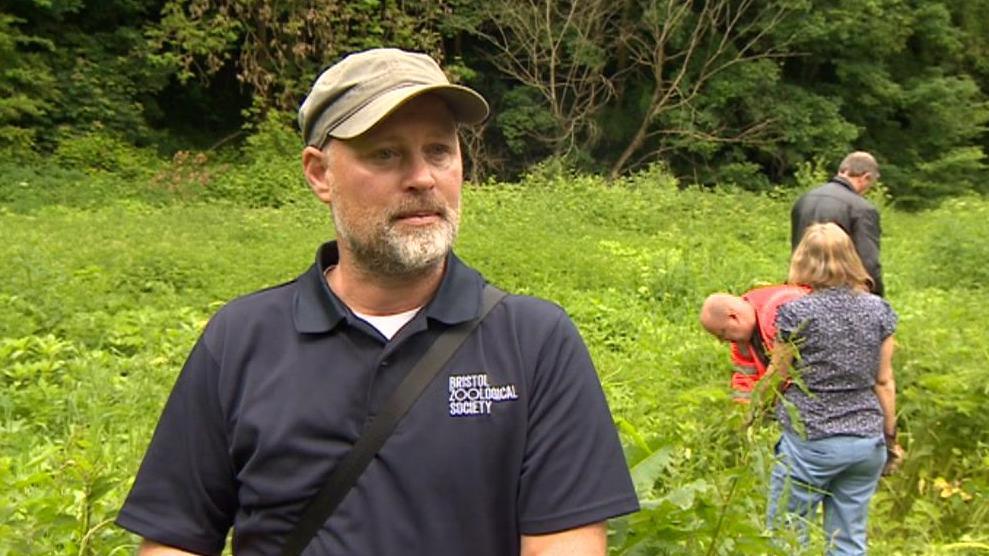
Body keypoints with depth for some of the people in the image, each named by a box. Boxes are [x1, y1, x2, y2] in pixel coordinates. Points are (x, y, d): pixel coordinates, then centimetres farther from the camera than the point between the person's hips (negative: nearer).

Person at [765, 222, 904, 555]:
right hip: (867, 442, 5)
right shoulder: (878, 310, 2)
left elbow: (776, 378, -3)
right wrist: (890, 437, 16)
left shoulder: (797, 313, -11)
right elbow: (884, 382, 6)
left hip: (811, 442, -5)